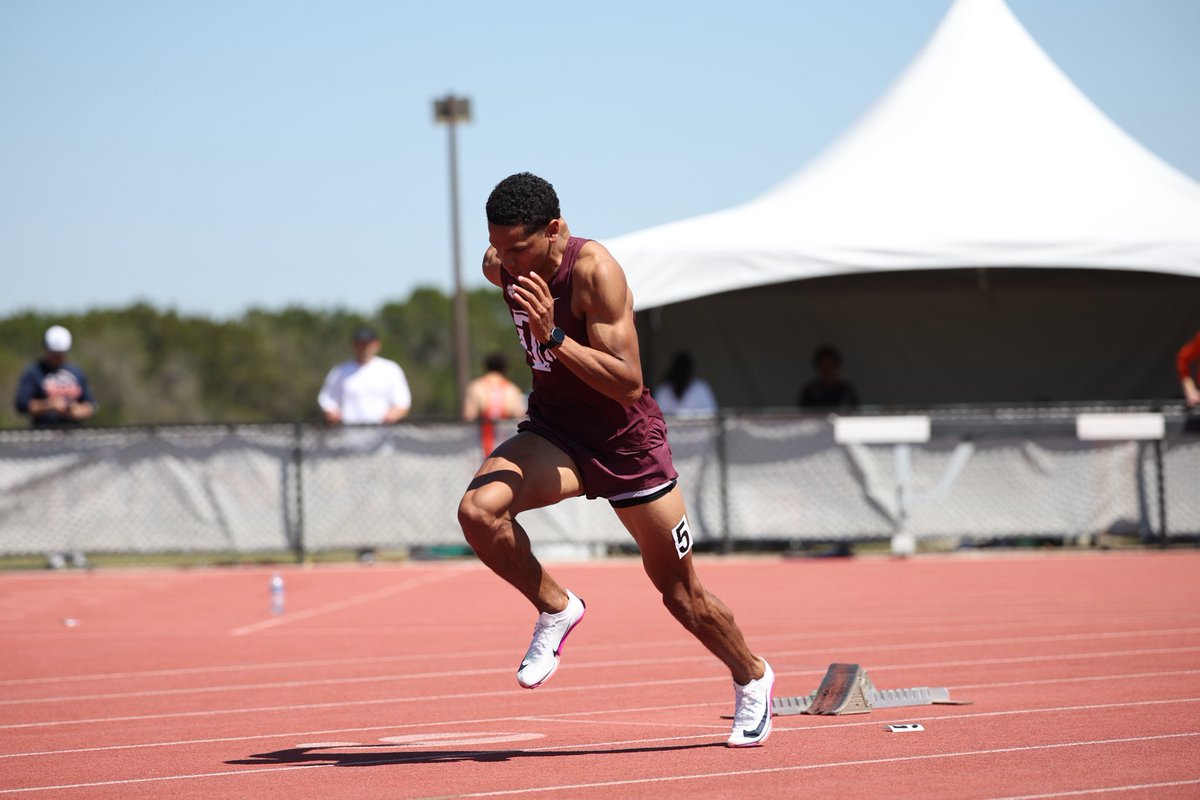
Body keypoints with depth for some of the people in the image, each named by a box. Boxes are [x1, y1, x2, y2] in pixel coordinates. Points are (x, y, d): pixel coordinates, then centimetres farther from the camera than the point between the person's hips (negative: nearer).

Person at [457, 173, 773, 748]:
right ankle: (555, 609, -4)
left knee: (682, 597, 8)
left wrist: (554, 337, -39)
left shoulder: (595, 270, -25)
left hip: (627, 441, -4)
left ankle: (752, 679, 36)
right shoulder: (499, 265, -7)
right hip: (552, 431, 4)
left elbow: (628, 383, -29)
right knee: (478, 509, -28)